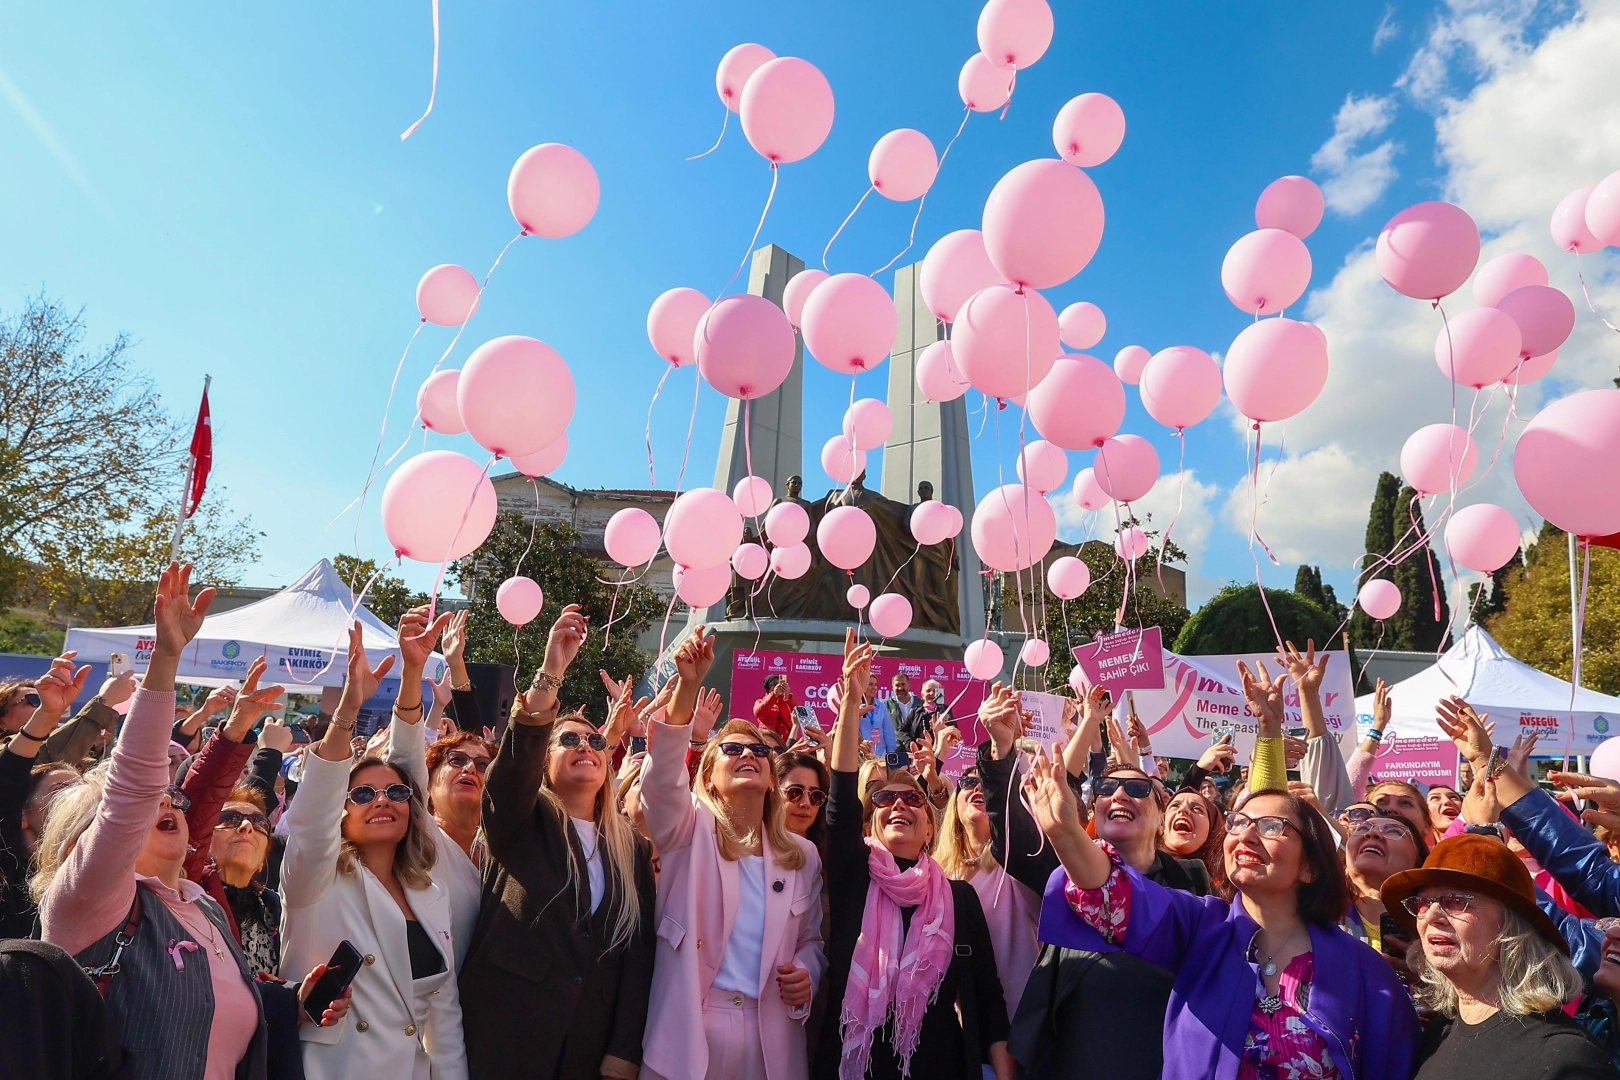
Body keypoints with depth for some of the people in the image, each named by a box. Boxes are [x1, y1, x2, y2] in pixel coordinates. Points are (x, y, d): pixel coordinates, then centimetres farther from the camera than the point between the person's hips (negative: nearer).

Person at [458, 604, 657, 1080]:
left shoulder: (632, 846, 7)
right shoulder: (518, 825, -1)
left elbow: (638, 952, 2)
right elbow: (516, 757, -22)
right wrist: (550, 670, -32)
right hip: (505, 1037, -2)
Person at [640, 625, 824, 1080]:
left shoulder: (802, 855, 7)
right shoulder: (690, 830, -3)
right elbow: (662, 778, -24)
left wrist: (807, 975, -6)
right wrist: (688, 685, -36)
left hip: (771, 1037, 3)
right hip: (689, 1033, -3)